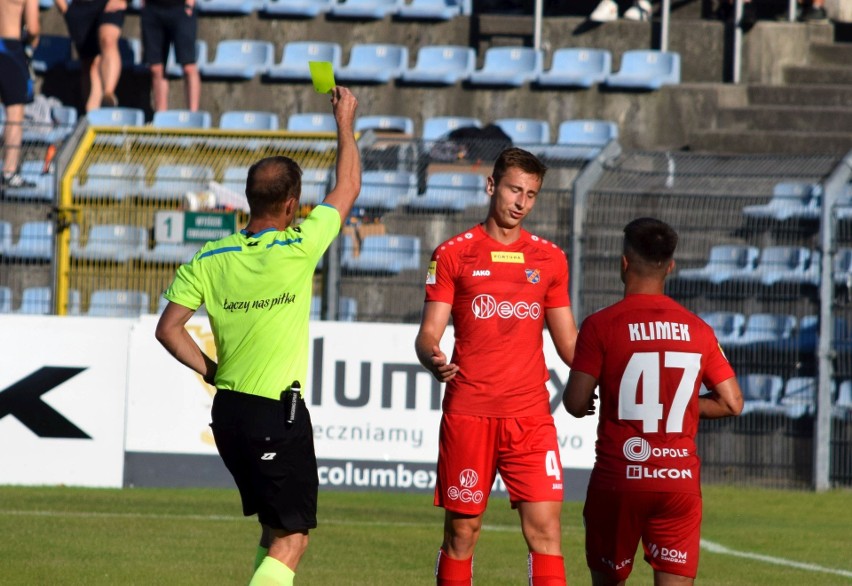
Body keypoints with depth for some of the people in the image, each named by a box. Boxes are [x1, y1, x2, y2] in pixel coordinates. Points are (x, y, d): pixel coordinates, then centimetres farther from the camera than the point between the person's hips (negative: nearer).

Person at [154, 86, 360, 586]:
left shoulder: (209, 260, 0)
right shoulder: (297, 249, -12)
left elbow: (169, 329, 2)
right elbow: (349, 190, 3)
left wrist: (212, 371, 10)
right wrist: (346, 123, 16)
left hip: (228, 411, 6)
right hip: (279, 414, -6)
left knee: (274, 528, 21)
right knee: (293, 537, -2)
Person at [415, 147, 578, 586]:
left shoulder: (549, 258, 12)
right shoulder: (453, 254, 4)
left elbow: (568, 343, 16)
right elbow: (428, 333, 0)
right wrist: (433, 360, -22)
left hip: (531, 415, 2)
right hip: (467, 414, -2)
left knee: (545, 528, -8)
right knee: (461, 532, 4)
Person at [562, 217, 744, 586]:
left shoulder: (601, 326, -7)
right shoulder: (697, 330, 4)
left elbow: (576, 403, -9)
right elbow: (732, 403, 6)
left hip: (618, 481, -2)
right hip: (680, 482, 2)